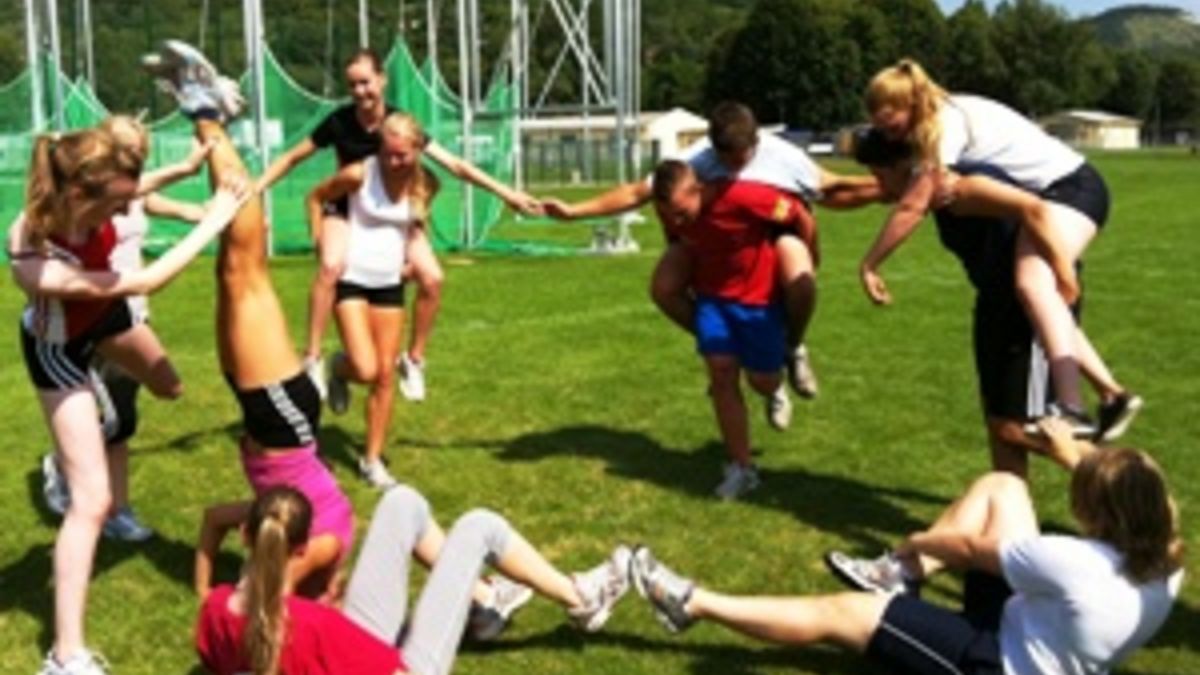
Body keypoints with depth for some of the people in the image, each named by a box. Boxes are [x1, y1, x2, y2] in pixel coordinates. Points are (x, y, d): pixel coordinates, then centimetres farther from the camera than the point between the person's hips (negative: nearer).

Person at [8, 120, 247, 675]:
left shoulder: (82, 202, -32)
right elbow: (141, 283, -36)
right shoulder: (36, 265, -47)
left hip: (103, 315, 7)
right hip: (59, 348, -7)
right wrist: (210, 224, -31)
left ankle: (72, 456, 64)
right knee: (93, 500, -11)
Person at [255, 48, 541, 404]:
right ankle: (312, 358, -23)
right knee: (331, 266, -33)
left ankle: (413, 359, 3)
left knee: (432, 278, -18)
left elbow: (455, 165, -15)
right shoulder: (339, 122, -16)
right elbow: (292, 157, -4)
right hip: (345, 210, -1)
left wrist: (506, 193, -20)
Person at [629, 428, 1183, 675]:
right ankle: (898, 578, 11)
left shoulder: (1073, 564, -34)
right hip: (1028, 626, 8)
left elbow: (969, 545, -18)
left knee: (841, 613, -6)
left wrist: (918, 541, 0)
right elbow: (1121, 485, 11)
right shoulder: (1163, 567, -12)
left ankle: (693, 604, 4)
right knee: (1000, 487, 6)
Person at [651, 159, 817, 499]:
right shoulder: (671, 213, -16)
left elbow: (803, 219, -21)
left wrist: (803, 267, -7)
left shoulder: (742, 197, -33)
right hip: (712, 296, 3)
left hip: (760, 296, -3)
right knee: (721, 375, -8)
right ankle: (742, 467, 2)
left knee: (761, 378, 5)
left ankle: (775, 391, 46)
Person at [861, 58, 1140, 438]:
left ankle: (1070, 410, -44)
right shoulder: (939, 120, 7)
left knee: (1033, 283, -31)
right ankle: (1111, 395, 17)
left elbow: (913, 206, -20)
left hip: (1071, 188, -11)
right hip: (1050, 192, 11)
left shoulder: (948, 123, -19)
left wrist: (870, 263, -15)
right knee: (1045, 292, 13)